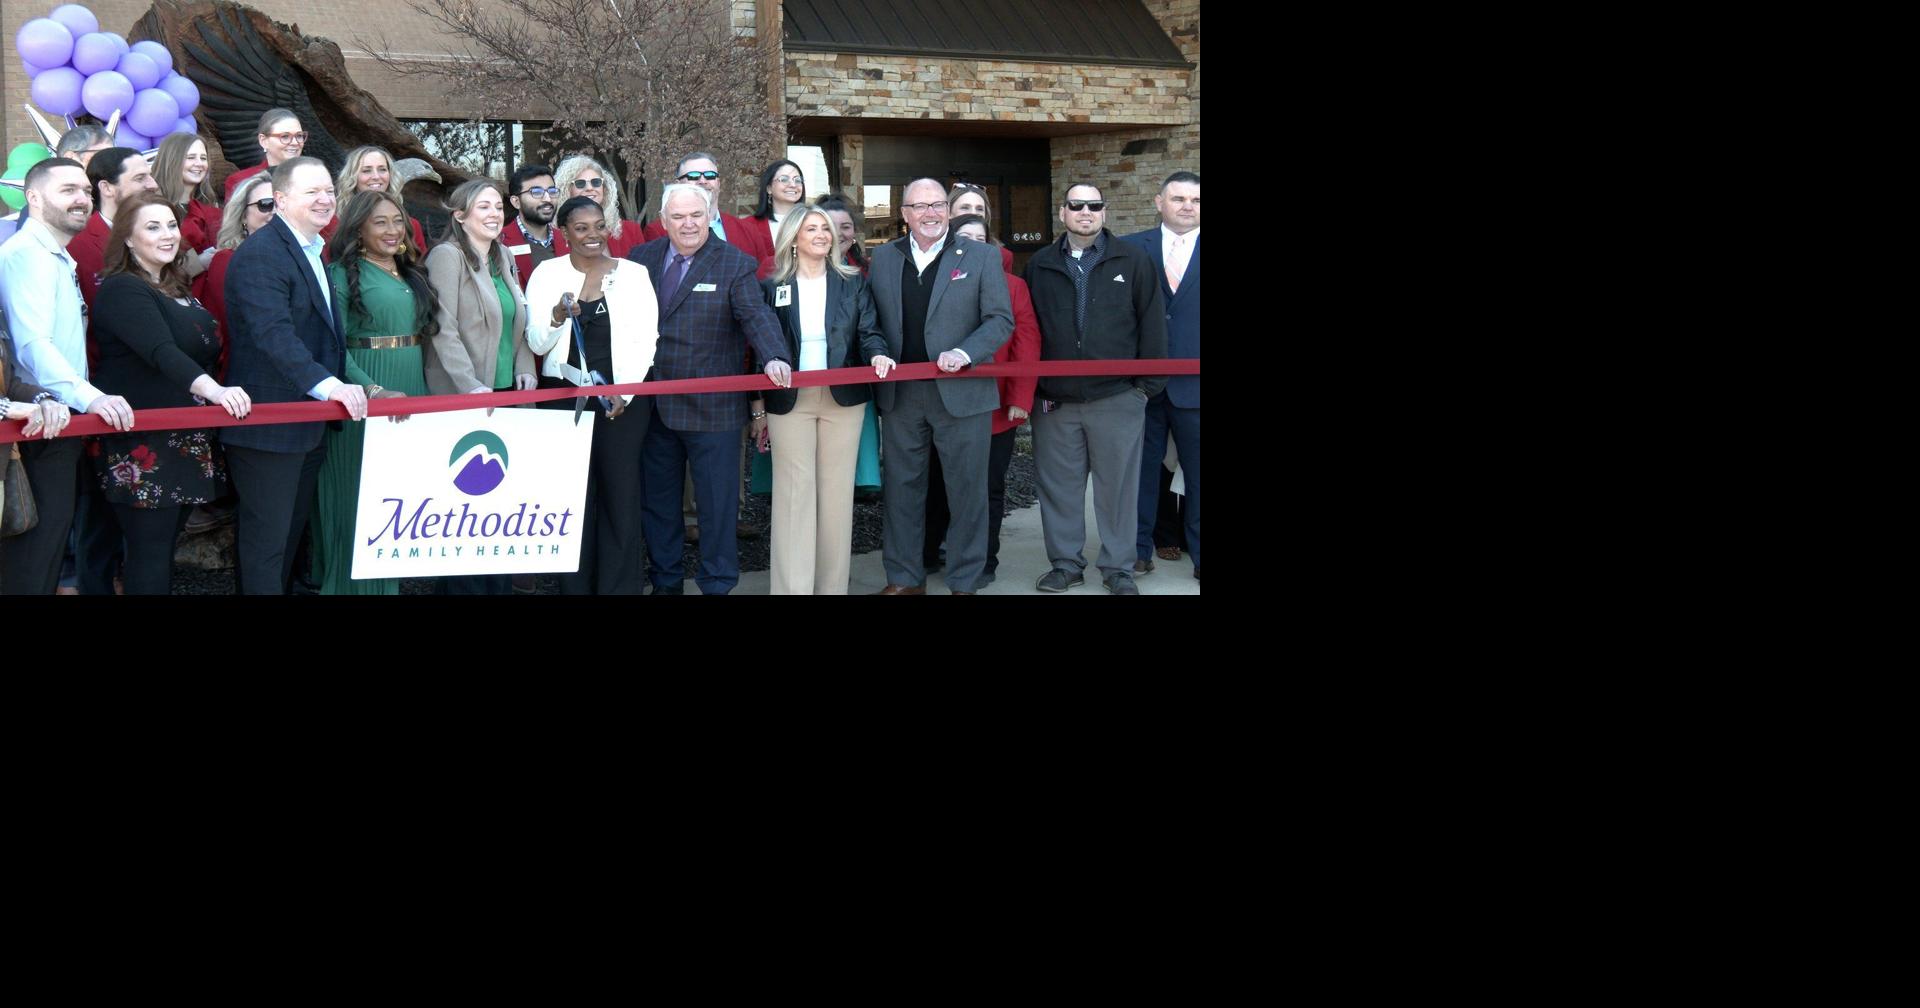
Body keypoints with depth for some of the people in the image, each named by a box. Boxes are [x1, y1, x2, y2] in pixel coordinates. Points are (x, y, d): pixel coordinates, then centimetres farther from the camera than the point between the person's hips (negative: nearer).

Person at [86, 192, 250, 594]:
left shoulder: (177, 292, 17)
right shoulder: (121, 290, -11)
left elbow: (205, 352, 29)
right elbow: (161, 351, -27)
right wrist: (211, 388, -41)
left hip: (185, 440, 8)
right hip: (140, 444, -8)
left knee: (166, 547, 10)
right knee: (151, 554, -8)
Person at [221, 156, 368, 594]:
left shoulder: (313, 253, 16)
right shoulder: (261, 253, -15)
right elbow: (274, 333, -28)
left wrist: (343, 387, 14)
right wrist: (328, 385, -36)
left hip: (309, 425, 10)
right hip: (268, 428, -10)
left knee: (292, 537, 17)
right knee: (266, 542, -2)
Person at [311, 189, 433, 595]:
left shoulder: (411, 273, 14)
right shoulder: (342, 273, -8)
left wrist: (421, 390, 13)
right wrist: (373, 390, -28)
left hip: (411, 393, 7)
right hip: (363, 398, -7)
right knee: (362, 500, -1)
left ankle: (392, 582, 20)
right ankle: (356, 584, 8)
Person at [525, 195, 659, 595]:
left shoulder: (634, 273, 3)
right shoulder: (547, 274, 3)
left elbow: (646, 339, 2)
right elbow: (538, 344, 2)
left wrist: (624, 393, -8)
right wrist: (557, 316, -18)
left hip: (624, 401, 0)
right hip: (564, 399, 0)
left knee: (621, 497, 1)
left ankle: (620, 586, 8)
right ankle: (575, 586, 10)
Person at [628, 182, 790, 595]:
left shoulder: (736, 264, -5)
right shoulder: (641, 259, 7)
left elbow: (756, 315, -18)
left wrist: (775, 357, -37)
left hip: (712, 407, -4)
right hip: (652, 404, 4)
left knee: (717, 504, 3)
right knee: (657, 500, 15)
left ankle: (717, 584, 16)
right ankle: (666, 582, 29)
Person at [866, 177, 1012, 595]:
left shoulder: (978, 257, 0)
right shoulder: (883, 258, 8)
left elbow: (1001, 320, -4)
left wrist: (965, 352, -18)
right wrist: (878, 356, -8)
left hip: (961, 393, -3)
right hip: (900, 393, 3)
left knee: (966, 490, 3)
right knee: (901, 487, 10)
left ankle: (964, 583, 13)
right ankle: (904, 578, 22)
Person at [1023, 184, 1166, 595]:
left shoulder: (1132, 260, 1)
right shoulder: (1040, 266, 8)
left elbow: (1152, 322, 2)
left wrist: (1149, 383, -2)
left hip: (1118, 398, -2)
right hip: (1055, 400, 2)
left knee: (1118, 485, 4)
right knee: (1059, 485, 7)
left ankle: (1118, 568, 15)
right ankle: (1066, 563, 19)